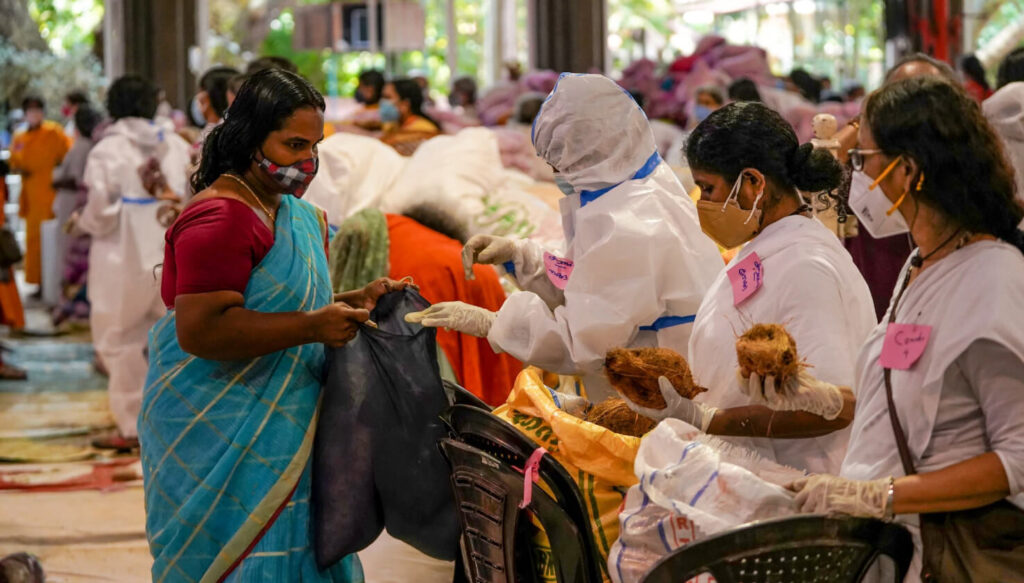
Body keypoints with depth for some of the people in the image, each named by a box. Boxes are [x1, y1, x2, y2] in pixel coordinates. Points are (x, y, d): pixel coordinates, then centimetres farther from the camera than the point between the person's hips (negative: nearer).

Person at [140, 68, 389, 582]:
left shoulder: (297, 214, 15)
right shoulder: (220, 218, -17)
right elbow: (199, 329, -25)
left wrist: (355, 302, 6)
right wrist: (312, 326, -26)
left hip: (284, 429, 9)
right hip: (220, 437, -9)